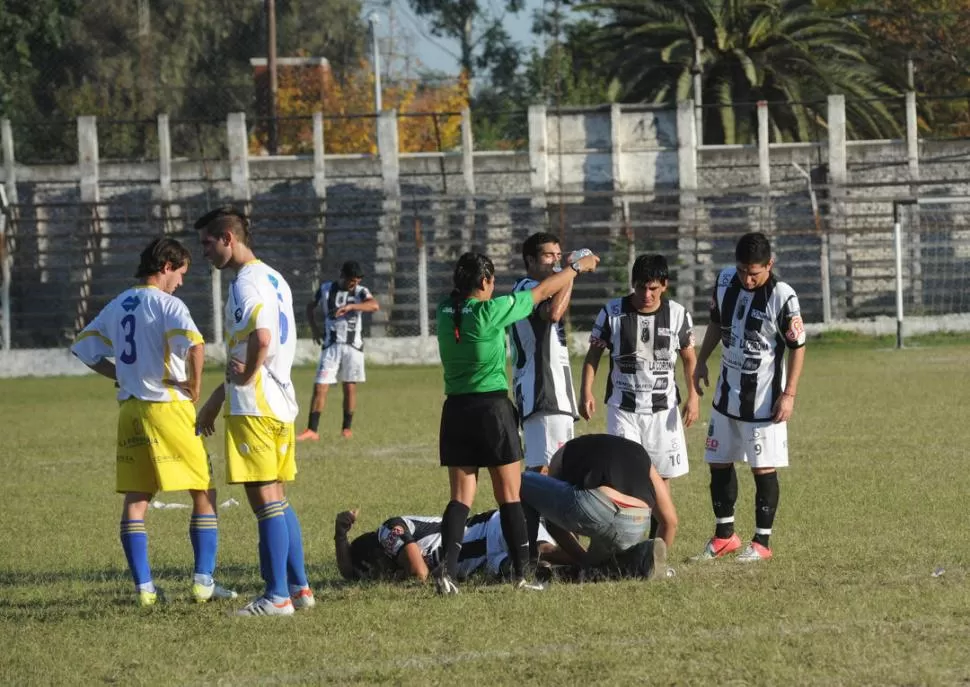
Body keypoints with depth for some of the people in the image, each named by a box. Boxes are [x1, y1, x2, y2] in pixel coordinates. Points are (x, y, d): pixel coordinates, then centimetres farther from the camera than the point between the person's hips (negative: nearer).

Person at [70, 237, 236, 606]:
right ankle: (204, 580, 0)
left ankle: (144, 587, 4)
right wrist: (195, 385, -12)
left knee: (135, 499, 7)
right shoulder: (166, 304, -10)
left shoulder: (116, 306, 11)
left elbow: (83, 348, 18)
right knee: (204, 493, 4)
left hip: (130, 410, 6)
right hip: (168, 406, -6)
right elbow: (193, 343, -27)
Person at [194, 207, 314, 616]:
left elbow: (261, 338, -32)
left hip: (254, 408, -9)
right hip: (281, 404, 9)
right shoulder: (274, 279, 17)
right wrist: (217, 399, 28)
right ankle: (298, 587, 19)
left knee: (265, 500, -5)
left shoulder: (246, 282, -14)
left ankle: (277, 597, -4)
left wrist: (246, 377, -14)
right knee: (277, 499, 16)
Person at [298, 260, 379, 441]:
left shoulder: (360, 291, -2)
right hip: (331, 345, 0)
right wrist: (314, 329, 5)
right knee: (320, 387, -6)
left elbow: (374, 305, -22)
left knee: (350, 387, 5)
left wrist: (350, 306, -34)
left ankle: (347, 428, 19)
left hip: (353, 346, 0)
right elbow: (310, 307, 19)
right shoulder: (326, 289, 3)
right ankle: (312, 430, -7)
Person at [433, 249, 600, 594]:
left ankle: (448, 565, -14)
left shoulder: (445, 312, 2)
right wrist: (577, 267, 15)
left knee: (461, 497, 5)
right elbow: (543, 291, -2)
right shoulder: (491, 311, -14)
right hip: (492, 407, -4)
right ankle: (521, 573, 8)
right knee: (509, 497, 5)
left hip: (456, 410, 5)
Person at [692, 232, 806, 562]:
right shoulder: (725, 281, -2)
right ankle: (724, 535, 25)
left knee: (764, 469, -1)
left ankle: (762, 541, 9)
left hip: (764, 399, -6)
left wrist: (789, 394, -14)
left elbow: (797, 346, -11)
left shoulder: (782, 297, -18)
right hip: (727, 395, 6)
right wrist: (701, 361, 11)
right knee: (719, 462, 12)